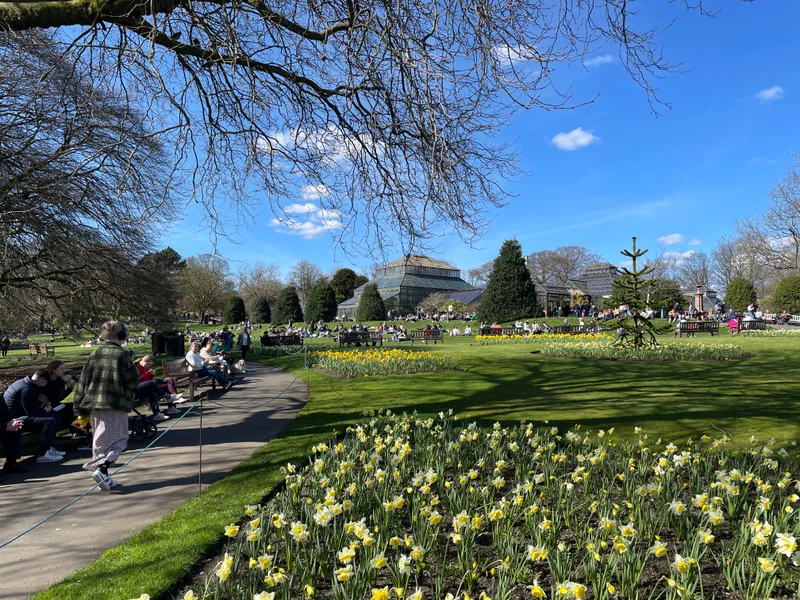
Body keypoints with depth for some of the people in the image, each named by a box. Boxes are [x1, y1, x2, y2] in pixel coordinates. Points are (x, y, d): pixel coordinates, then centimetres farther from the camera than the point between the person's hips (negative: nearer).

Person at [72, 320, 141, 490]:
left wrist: (81, 407, 13)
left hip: (95, 404, 6)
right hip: (116, 405, -6)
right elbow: (133, 381, -8)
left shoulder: (94, 355, 8)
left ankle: (104, 477, 22)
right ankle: (102, 469, -16)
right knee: (118, 440, 3)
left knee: (100, 440, 17)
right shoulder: (123, 355, -9)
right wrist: (130, 396, 14)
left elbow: (83, 382, 9)